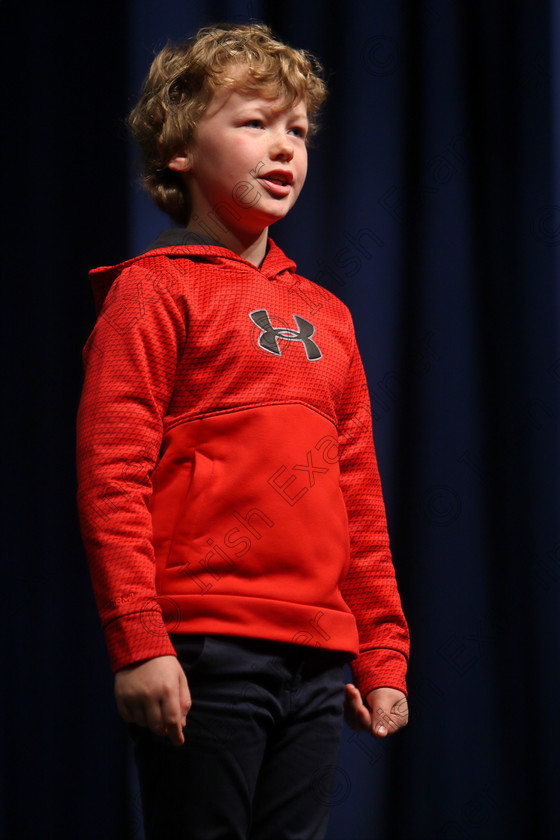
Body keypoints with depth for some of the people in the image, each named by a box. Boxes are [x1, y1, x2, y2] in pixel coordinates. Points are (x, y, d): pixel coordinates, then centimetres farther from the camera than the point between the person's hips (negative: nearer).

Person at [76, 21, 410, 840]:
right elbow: (110, 474, -8)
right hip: (203, 651, -6)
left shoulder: (325, 315, 19)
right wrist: (138, 641, -15)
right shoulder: (156, 289, 0)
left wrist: (383, 653, 16)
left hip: (318, 663, 6)